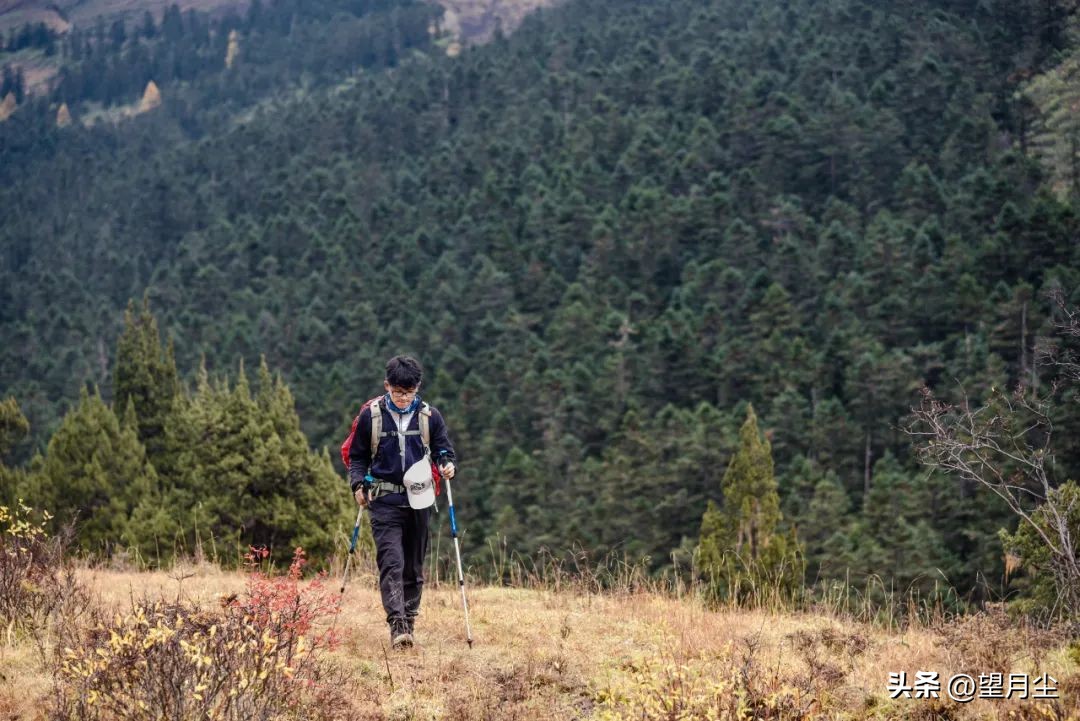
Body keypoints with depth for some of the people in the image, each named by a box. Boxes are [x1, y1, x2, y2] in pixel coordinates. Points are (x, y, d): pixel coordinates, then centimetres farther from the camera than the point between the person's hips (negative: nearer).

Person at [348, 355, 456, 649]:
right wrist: (358, 484, -5)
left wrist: (447, 464, -11)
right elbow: (357, 456, 10)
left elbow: (444, 450, 11)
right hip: (384, 501, -2)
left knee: (414, 565, 9)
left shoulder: (429, 416, 3)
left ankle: (410, 621, 20)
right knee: (391, 562, -16)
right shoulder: (371, 415, 0)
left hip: (419, 500, 2)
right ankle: (397, 625, -22)